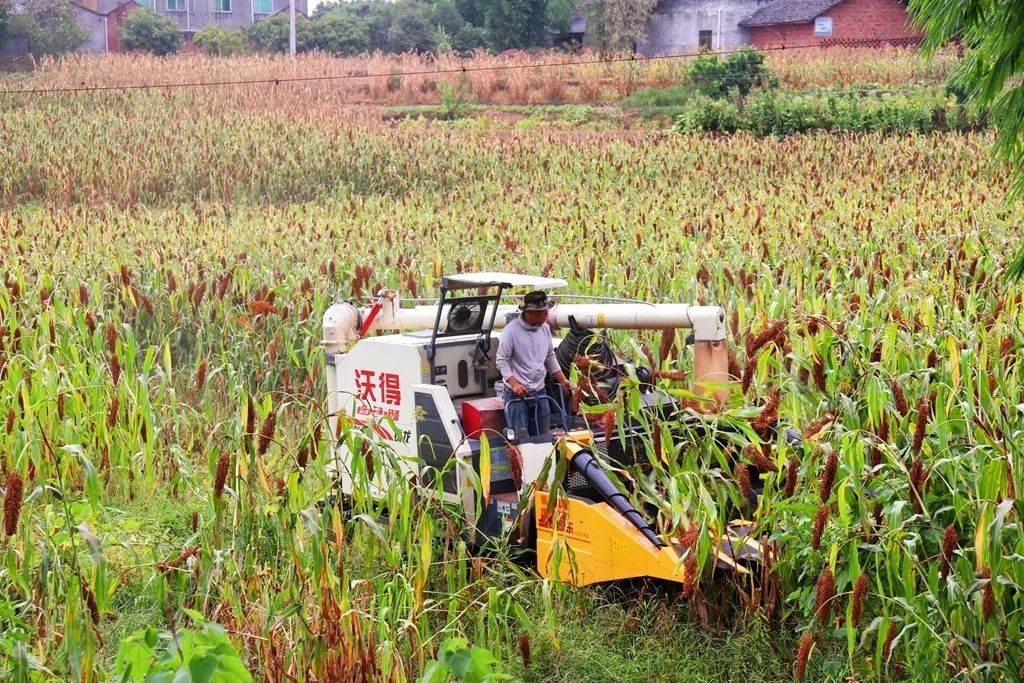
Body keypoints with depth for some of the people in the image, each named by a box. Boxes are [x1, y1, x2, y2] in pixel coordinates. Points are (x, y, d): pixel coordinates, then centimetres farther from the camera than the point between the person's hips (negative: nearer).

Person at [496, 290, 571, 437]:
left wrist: (562, 380, 9)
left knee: (542, 436, 10)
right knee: (520, 437, -7)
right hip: (517, 392, -6)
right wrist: (514, 384, -22)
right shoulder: (511, 330, -14)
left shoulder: (545, 328, 6)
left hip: (540, 392, 6)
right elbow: (501, 360, -11)